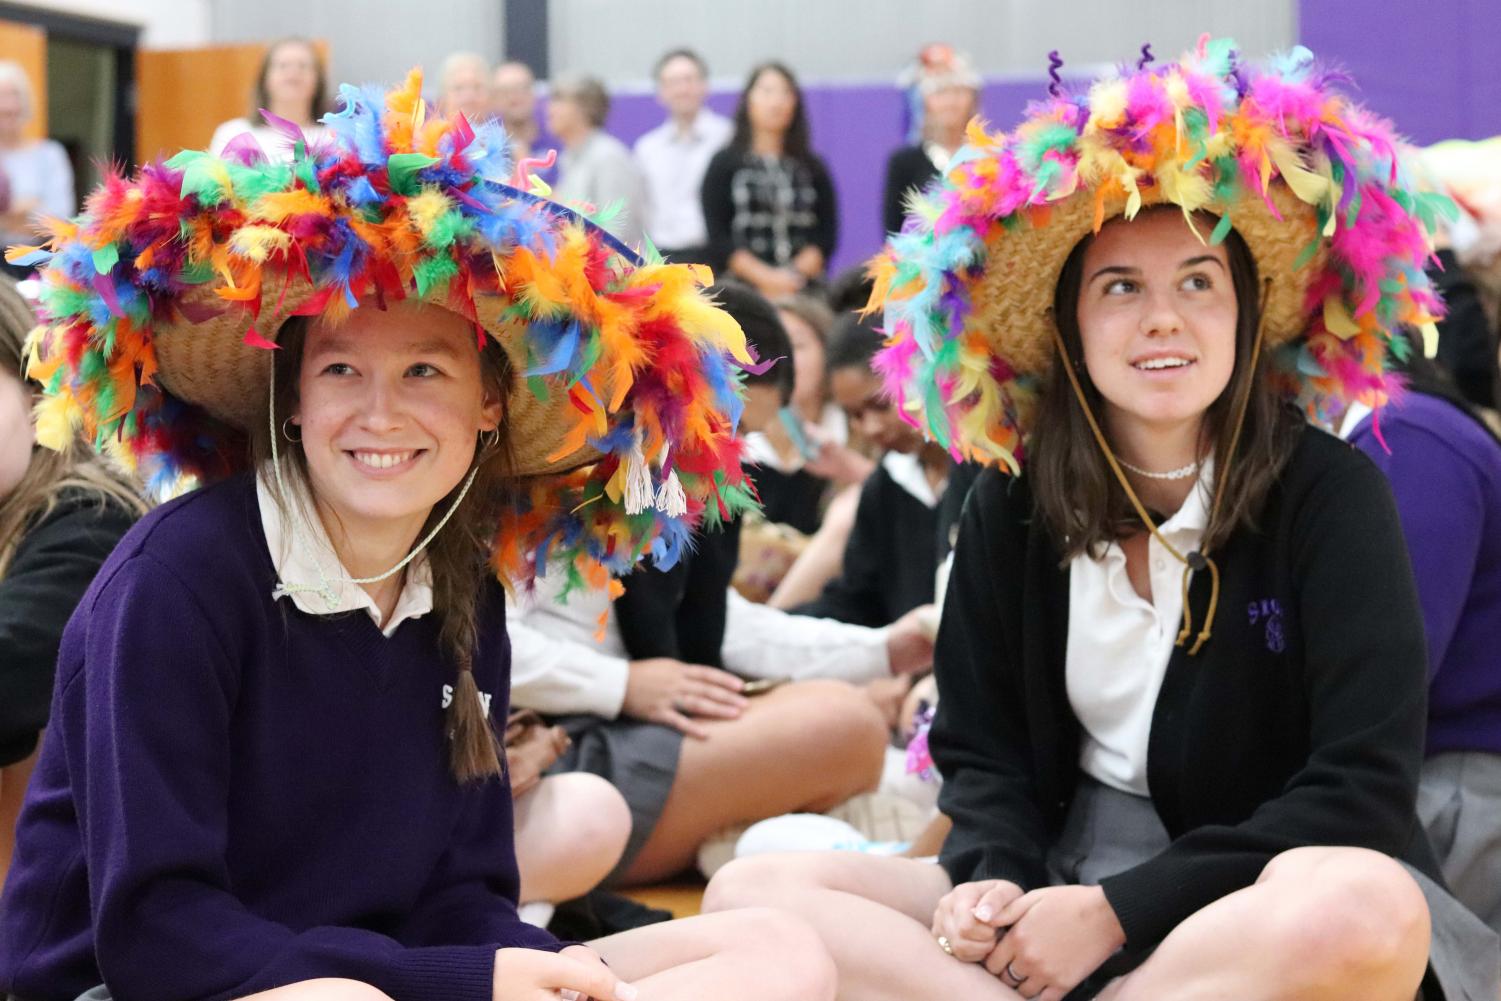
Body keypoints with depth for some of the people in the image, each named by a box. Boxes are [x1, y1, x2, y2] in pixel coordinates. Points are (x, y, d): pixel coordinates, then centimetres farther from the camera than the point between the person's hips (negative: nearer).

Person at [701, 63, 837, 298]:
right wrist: (766, 278, -11)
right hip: (744, 286, -2)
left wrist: (796, 274, -11)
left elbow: (826, 234, 7)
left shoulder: (812, 167, 14)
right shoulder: (724, 165, 8)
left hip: (805, 286, 2)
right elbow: (718, 238, 1)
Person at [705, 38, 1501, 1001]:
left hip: (1273, 888, -4)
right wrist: (997, 880, -17)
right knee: (753, 892, -14)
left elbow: (1362, 788, -16)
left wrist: (1118, 910, -22)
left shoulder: (1330, 494, -9)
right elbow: (981, 748, 6)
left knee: (1362, 912, -40)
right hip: (1067, 876, 4)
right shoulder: (1013, 504, 3)